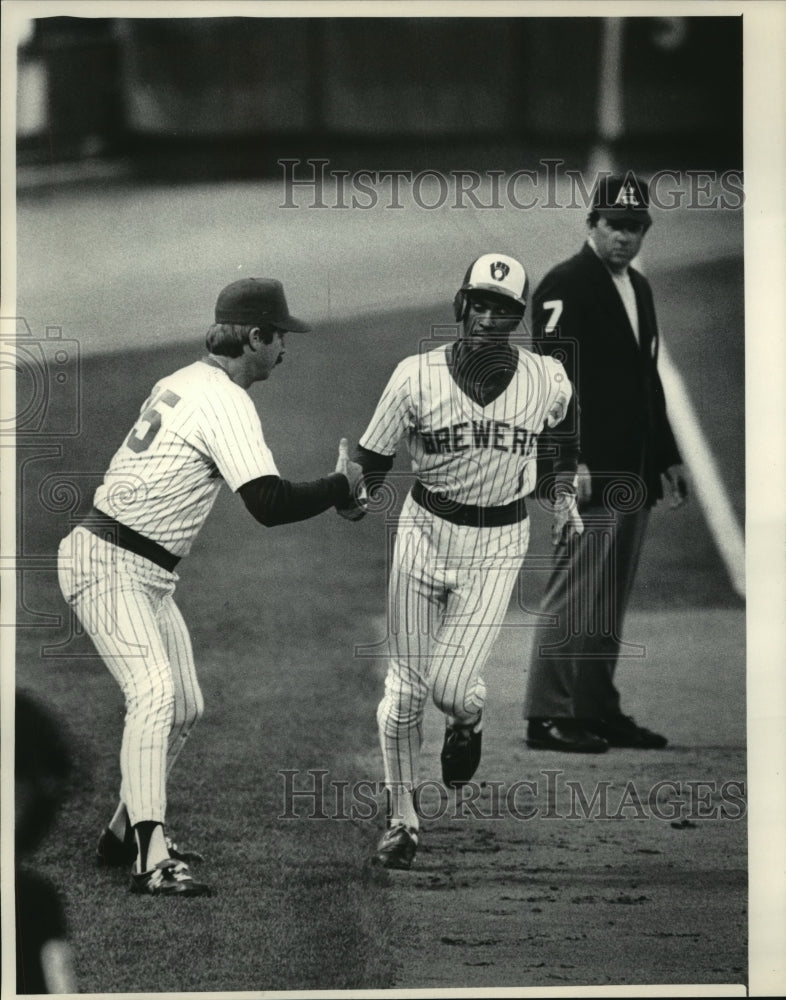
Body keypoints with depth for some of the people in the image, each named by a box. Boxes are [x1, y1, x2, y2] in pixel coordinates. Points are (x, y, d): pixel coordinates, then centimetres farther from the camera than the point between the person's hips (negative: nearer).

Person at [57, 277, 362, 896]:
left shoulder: (184, 382, 12)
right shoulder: (227, 403, -18)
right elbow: (269, 504, -26)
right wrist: (342, 485, -12)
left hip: (151, 574, 10)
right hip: (107, 564, -10)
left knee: (185, 708, 15)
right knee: (155, 693, -24)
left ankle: (125, 835, 28)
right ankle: (151, 861, -34)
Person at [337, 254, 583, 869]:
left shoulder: (548, 380, -9)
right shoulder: (417, 376, -12)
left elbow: (568, 424, 15)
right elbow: (375, 455, -7)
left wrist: (565, 494, 16)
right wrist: (358, 497, -27)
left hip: (499, 543, 0)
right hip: (426, 532, 0)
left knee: (450, 687, -10)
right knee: (405, 690, 1)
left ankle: (468, 719, 29)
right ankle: (402, 818, 18)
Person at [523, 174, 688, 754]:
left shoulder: (639, 289, 19)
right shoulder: (564, 287, -8)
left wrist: (668, 456, 21)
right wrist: (569, 462, -22)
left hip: (633, 474, 9)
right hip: (589, 471, -8)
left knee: (611, 602, 10)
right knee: (576, 593, -10)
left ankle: (598, 711, 14)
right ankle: (548, 717, -8)